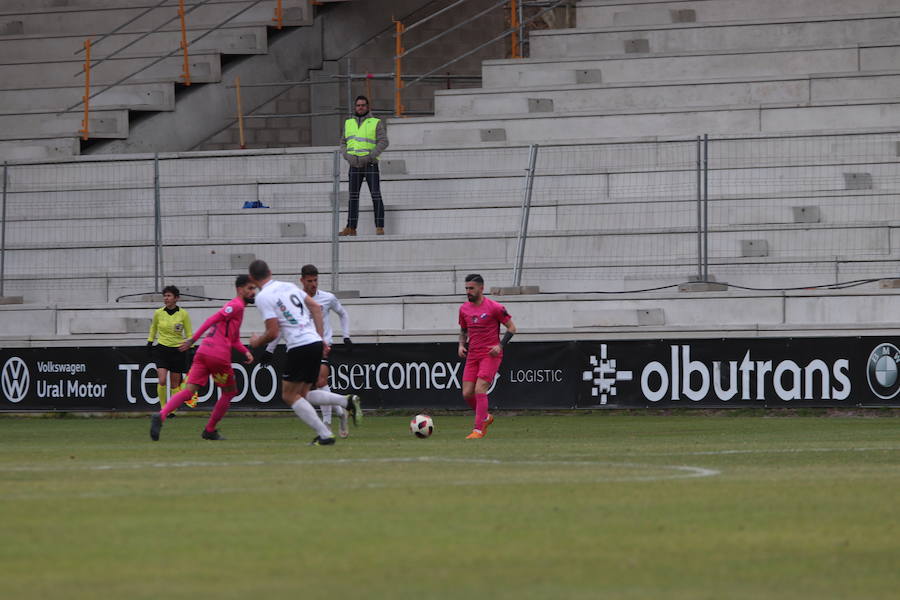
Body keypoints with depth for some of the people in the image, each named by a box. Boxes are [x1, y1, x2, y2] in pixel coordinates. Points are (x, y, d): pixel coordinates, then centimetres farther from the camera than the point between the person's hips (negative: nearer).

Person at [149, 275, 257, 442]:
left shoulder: (233, 306, 28)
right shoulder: (237, 306, -3)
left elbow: (234, 340, 31)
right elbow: (212, 320, -14)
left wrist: (246, 352, 15)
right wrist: (194, 339, -19)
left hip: (203, 353, 8)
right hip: (219, 355, -8)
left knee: (189, 390, -4)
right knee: (230, 391, 13)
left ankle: (161, 416, -25)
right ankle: (210, 430, 18)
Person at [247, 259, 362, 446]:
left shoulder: (262, 297, -7)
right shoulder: (288, 286, 16)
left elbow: (273, 333, -12)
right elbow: (316, 307, 17)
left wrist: (257, 342, 9)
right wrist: (320, 337, 20)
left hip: (299, 347, -8)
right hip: (316, 343, 8)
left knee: (289, 396, 4)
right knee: (302, 394, 18)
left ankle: (324, 434, -6)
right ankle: (347, 401, 0)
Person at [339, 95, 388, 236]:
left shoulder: (376, 123, 0)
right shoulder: (349, 123, 13)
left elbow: (383, 142, -8)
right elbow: (343, 143, 14)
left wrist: (369, 157, -19)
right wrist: (347, 156, -7)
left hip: (371, 165, -4)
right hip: (355, 166, 4)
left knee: (376, 195, -10)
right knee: (353, 196, 3)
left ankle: (380, 228, -11)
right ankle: (351, 228, 4)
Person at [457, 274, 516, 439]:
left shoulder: (495, 308, -8)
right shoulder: (464, 309, 9)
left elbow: (511, 328, -2)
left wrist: (500, 346, -14)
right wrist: (461, 345, 5)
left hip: (490, 355, -6)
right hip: (472, 356, 6)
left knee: (480, 390, -17)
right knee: (467, 394, 1)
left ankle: (478, 429, -13)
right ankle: (485, 417, 28)